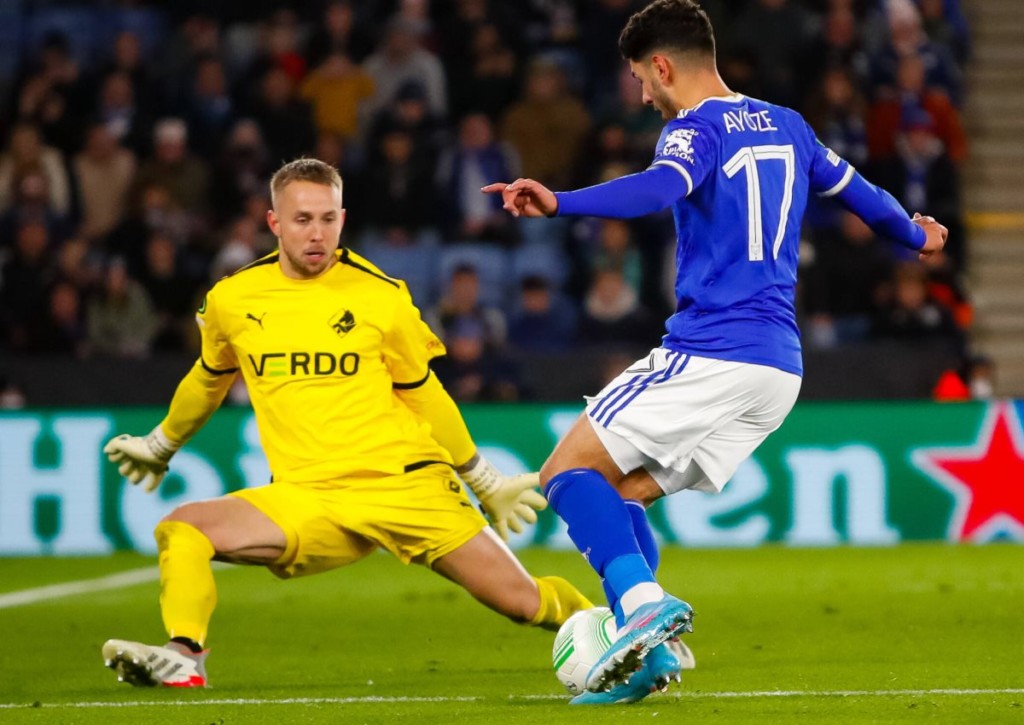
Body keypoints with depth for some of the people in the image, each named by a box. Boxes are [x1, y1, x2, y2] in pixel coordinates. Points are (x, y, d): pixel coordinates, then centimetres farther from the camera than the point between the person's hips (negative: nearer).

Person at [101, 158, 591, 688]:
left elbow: (424, 396, 14)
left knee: (522, 601, -8)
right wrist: (160, 446, 40)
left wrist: (485, 481, 20)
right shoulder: (230, 301, 5)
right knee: (180, 531, -21)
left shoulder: (382, 298, 0)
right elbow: (209, 380, 27)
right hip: (308, 501, 2)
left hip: (407, 484, -2)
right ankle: (184, 660, -24)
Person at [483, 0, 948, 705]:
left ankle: (646, 602, -25)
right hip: (780, 369, 8)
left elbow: (660, 189, -30)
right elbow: (851, 186, 34)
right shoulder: (786, 127, 18)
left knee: (570, 471, -4)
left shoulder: (696, 131, -7)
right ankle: (645, 647, -1)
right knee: (619, 493, 15)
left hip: (709, 353, -8)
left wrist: (560, 202, -45)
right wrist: (914, 233, 55)